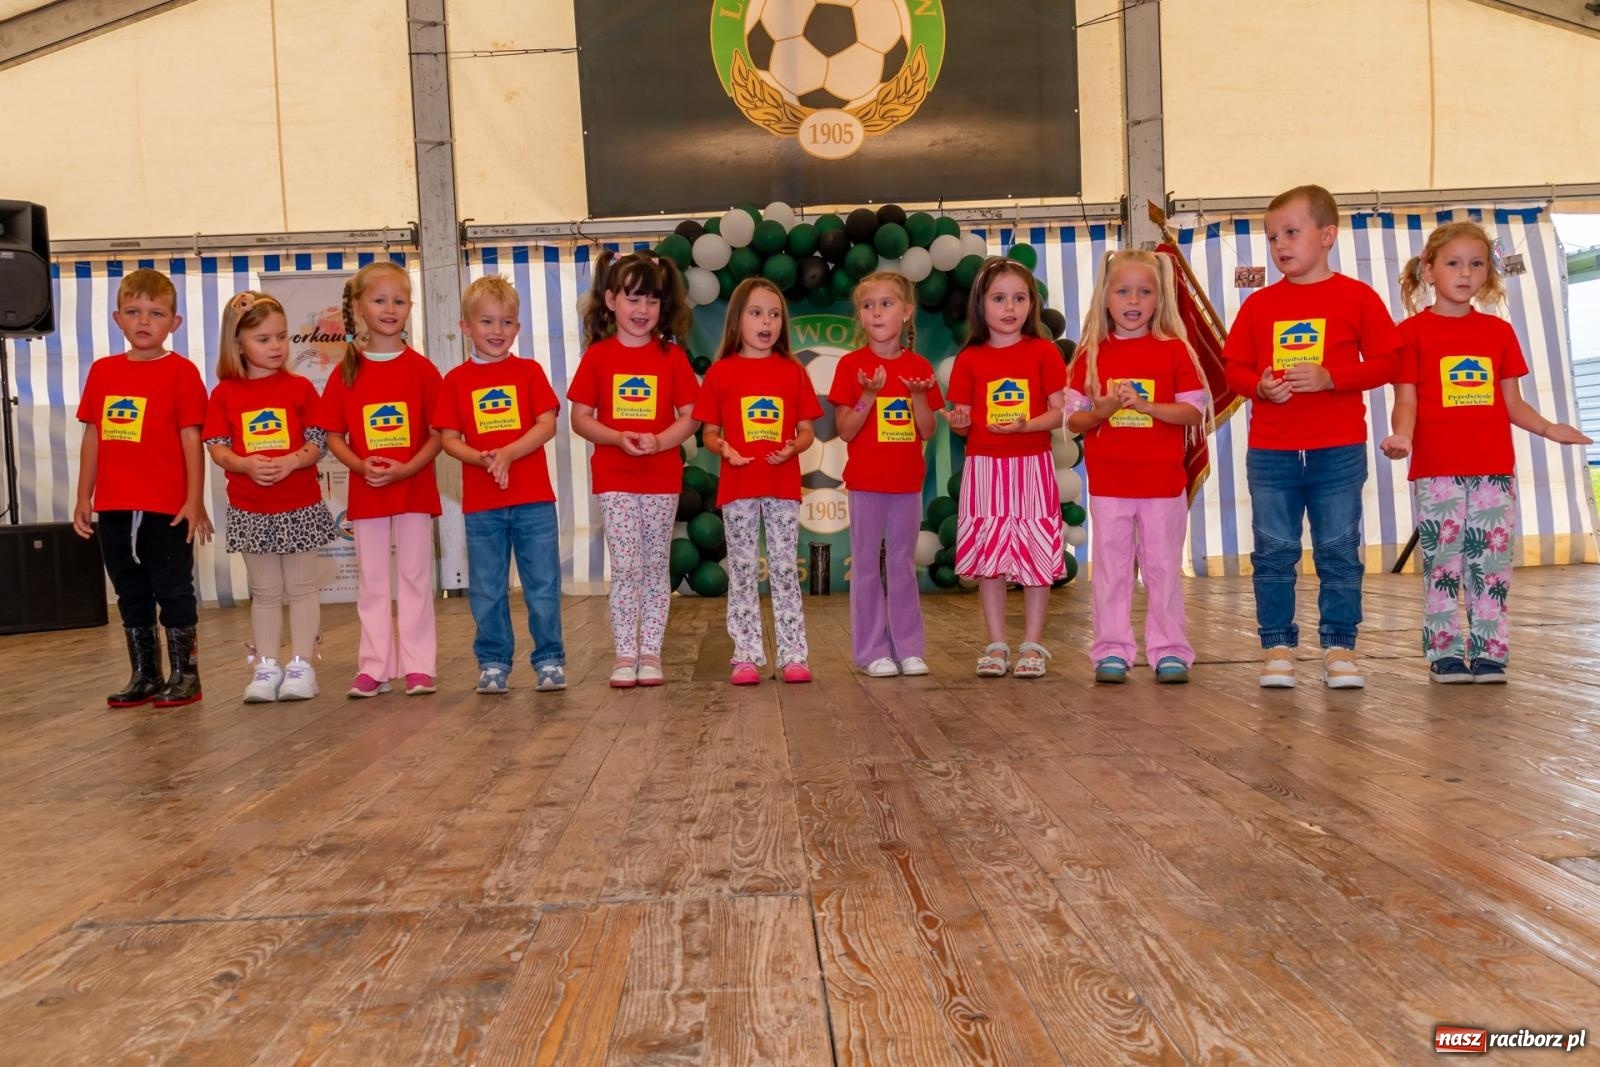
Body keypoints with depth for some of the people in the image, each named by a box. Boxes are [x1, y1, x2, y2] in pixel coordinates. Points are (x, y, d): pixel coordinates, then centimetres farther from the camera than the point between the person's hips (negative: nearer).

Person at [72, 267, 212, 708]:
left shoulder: (180, 371, -5)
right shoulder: (103, 371, 9)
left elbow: (191, 438, -7)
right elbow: (93, 437, 11)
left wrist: (195, 501, -11)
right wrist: (83, 498, 10)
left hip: (167, 507, -5)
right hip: (113, 506, 5)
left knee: (173, 592, 4)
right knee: (131, 594, 13)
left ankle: (184, 674, 14)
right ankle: (144, 675, 25)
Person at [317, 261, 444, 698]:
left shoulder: (421, 368, -2)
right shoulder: (346, 372, 2)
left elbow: (438, 433, -4)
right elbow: (334, 436, 4)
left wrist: (407, 468, -17)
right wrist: (361, 465, -14)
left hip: (414, 489, -1)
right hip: (365, 491, 2)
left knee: (415, 576, 4)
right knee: (371, 579, 7)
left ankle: (418, 665, 10)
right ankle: (374, 667, 14)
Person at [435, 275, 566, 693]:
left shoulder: (529, 371, 5)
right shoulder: (456, 380, 6)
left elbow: (547, 424, -4)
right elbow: (449, 438, 2)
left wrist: (507, 454, -17)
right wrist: (481, 458, -17)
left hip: (534, 499, -1)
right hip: (480, 503, 1)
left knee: (543, 584, 3)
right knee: (487, 589, 8)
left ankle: (549, 659, 14)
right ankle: (493, 662, 20)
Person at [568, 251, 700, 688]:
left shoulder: (671, 356, 2)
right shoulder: (597, 356, 2)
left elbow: (690, 418, 0)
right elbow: (579, 418, 1)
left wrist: (658, 441, -18)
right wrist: (619, 438, -16)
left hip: (663, 478, 1)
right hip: (614, 479, -1)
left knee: (656, 566, 7)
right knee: (625, 567, -1)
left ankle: (650, 652, 15)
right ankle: (625, 654, 9)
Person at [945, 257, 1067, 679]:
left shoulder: (1043, 352, 1)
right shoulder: (969, 359, 5)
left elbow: (1058, 412, -3)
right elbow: (962, 419, 7)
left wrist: (1024, 425, -21)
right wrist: (958, 421, -16)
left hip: (1032, 468, -1)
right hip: (984, 467, 2)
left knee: (1037, 557, 1)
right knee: (988, 557, 4)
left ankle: (1032, 646, 13)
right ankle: (996, 645, 16)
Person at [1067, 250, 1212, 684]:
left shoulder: (1174, 350, 1)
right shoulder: (1091, 354, 4)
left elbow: (1194, 412, -4)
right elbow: (1073, 418, 4)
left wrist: (1146, 405, -18)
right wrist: (1101, 412, -17)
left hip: (1163, 482, -1)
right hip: (1108, 483, 1)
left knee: (1163, 566, 6)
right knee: (1111, 566, 6)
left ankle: (1170, 650, 15)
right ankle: (1111, 651, 13)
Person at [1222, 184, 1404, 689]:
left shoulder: (1357, 297, 0)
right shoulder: (1259, 303, 6)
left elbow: (1384, 362, -2)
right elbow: (1235, 367, 7)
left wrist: (1329, 377, -16)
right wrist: (1260, 385, -13)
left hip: (1339, 450, -2)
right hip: (1271, 451, 2)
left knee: (1339, 551, 5)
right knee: (1273, 552, 5)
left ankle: (1339, 647, 15)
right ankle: (1277, 646, 14)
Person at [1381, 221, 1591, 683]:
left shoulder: (1499, 331, 12)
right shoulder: (1413, 331, 1)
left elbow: (1512, 403, 13)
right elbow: (1406, 401, -4)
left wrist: (1549, 428, -3)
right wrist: (1402, 438, -22)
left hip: (1495, 470, 3)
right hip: (1436, 472, -3)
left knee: (1492, 566, 5)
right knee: (1442, 564, -1)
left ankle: (1489, 654, 12)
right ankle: (1445, 655, 7)